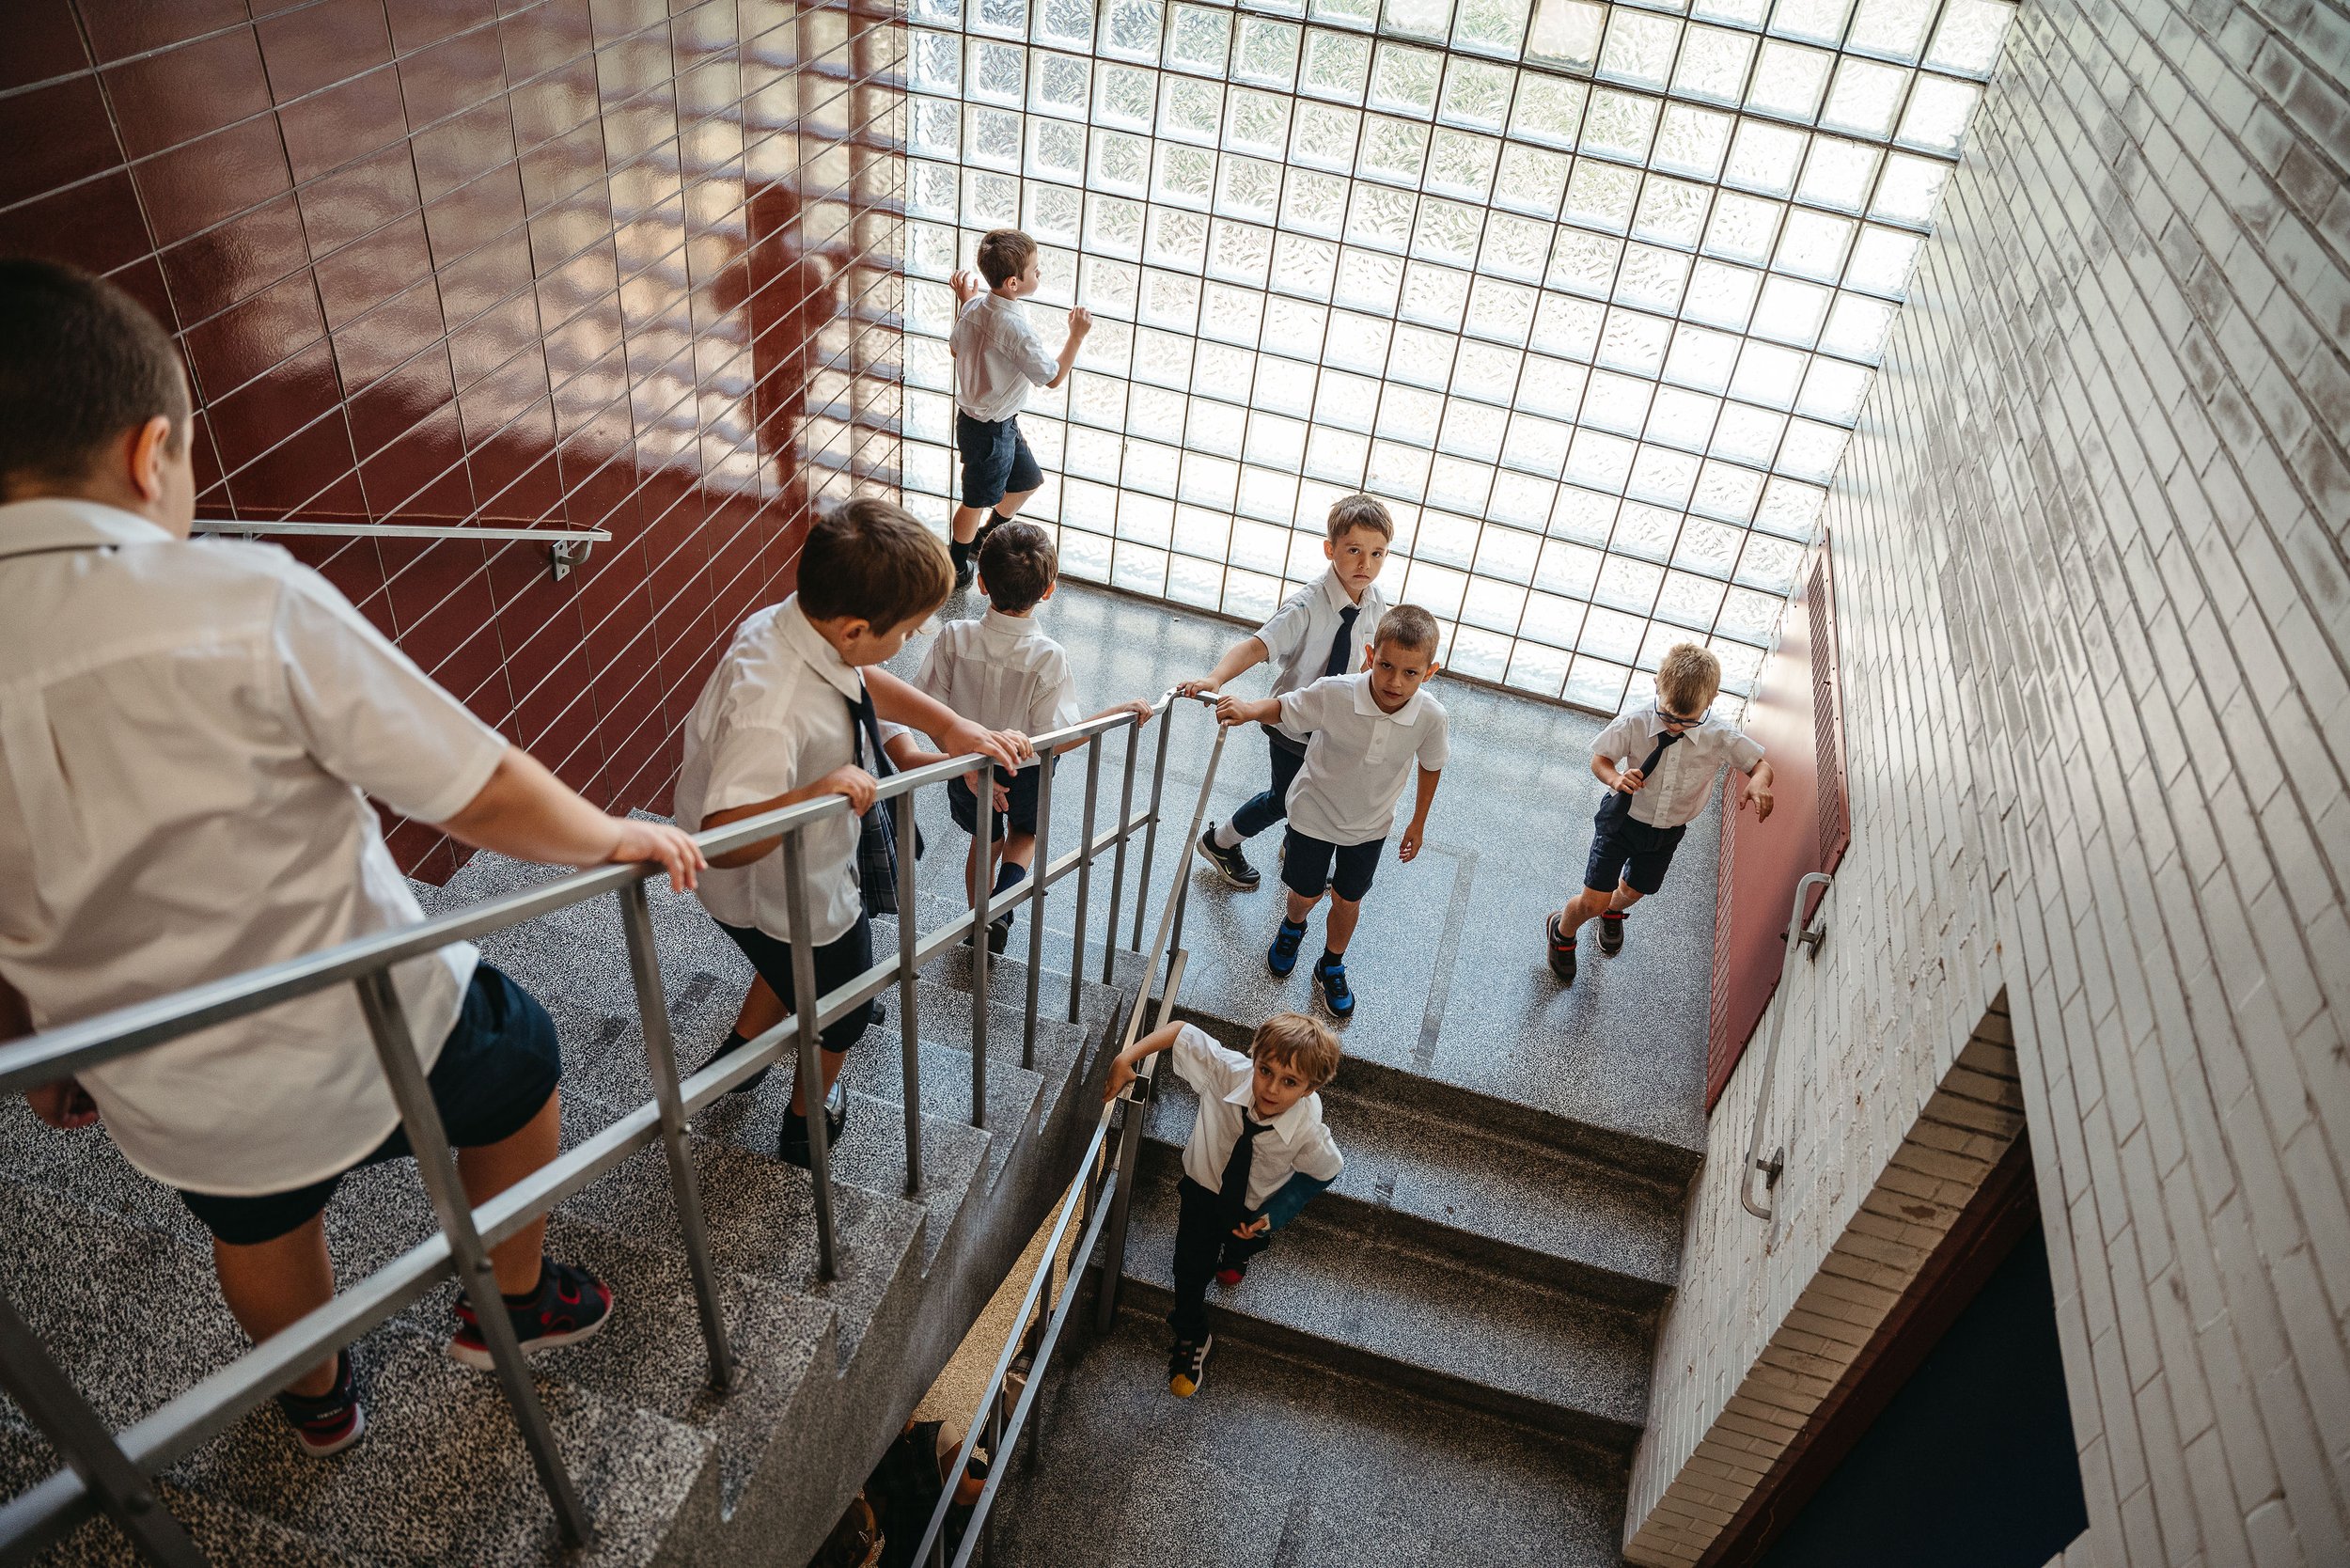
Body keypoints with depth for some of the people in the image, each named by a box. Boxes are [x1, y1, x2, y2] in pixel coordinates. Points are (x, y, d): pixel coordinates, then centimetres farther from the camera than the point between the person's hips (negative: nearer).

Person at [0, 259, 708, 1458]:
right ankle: (514, 1303, 47)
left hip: (168, 1109, 5)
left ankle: (317, 1400, 62)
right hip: (369, 1036, -4)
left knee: (257, 1223, 33)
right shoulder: (245, 603, -28)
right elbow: (483, 796, -24)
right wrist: (622, 839, -6)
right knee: (519, 1064, 27)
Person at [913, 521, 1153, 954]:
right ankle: (1001, 907, 6)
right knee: (1025, 835, 30)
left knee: (985, 840, 30)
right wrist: (1119, 711, -21)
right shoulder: (1047, 657, -31)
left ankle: (981, 919, 48)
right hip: (1023, 772, -2)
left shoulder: (954, 637, -24)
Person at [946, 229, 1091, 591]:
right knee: (978, 501, 14)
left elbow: (955, 347, 12)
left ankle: (982, 542, 44)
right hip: (990, 431, -9)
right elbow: (1053, 378, -21)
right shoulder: (1016, 329, -32)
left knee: (1027, 481, 26)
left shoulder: (975, 306, -7)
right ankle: (956, 567, 37)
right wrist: (1077, 335, -16)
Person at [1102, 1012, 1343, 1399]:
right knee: (1192, 1267, -1)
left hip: (1256, 1202, 0)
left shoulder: (1309, 1131, -36)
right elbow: (1180, 1031, -27)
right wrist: (1126, 1058, -35)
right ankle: (1191, 1339, 28)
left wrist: (1273, 1215, -17)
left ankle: (1234, 1254, 44)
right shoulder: (1227, 1070, -38)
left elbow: (1324, 1172, -14)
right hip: (1205, 1183, 0)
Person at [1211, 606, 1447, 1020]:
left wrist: (1418, 822, 6)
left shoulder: (1430, 717, -26)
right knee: (1307, 893, 17)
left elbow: (1431, 765, -6)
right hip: (1315, 811, -1)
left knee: (1347, 900, 18)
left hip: (1370, 824, 2)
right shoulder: (1334, 693, -34)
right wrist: (1249, 709, -39)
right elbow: (1285, 708, -17)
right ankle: (1292, 926, 55)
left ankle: (1332, 966, 48)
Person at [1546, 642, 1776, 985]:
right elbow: (1599, 760, -13)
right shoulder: (1634, 721, -28)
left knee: (1634, 890, 25)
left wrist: (1758, 783, -33)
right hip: (1622, 817, -3)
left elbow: (1760, 765, -8)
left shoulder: (1721, 737, -24)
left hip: (1667, 832, 3)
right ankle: (1562, 932, 33)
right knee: (1593, 901, -4)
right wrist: (1616, 778, -37)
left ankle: (1613, 913, 64)